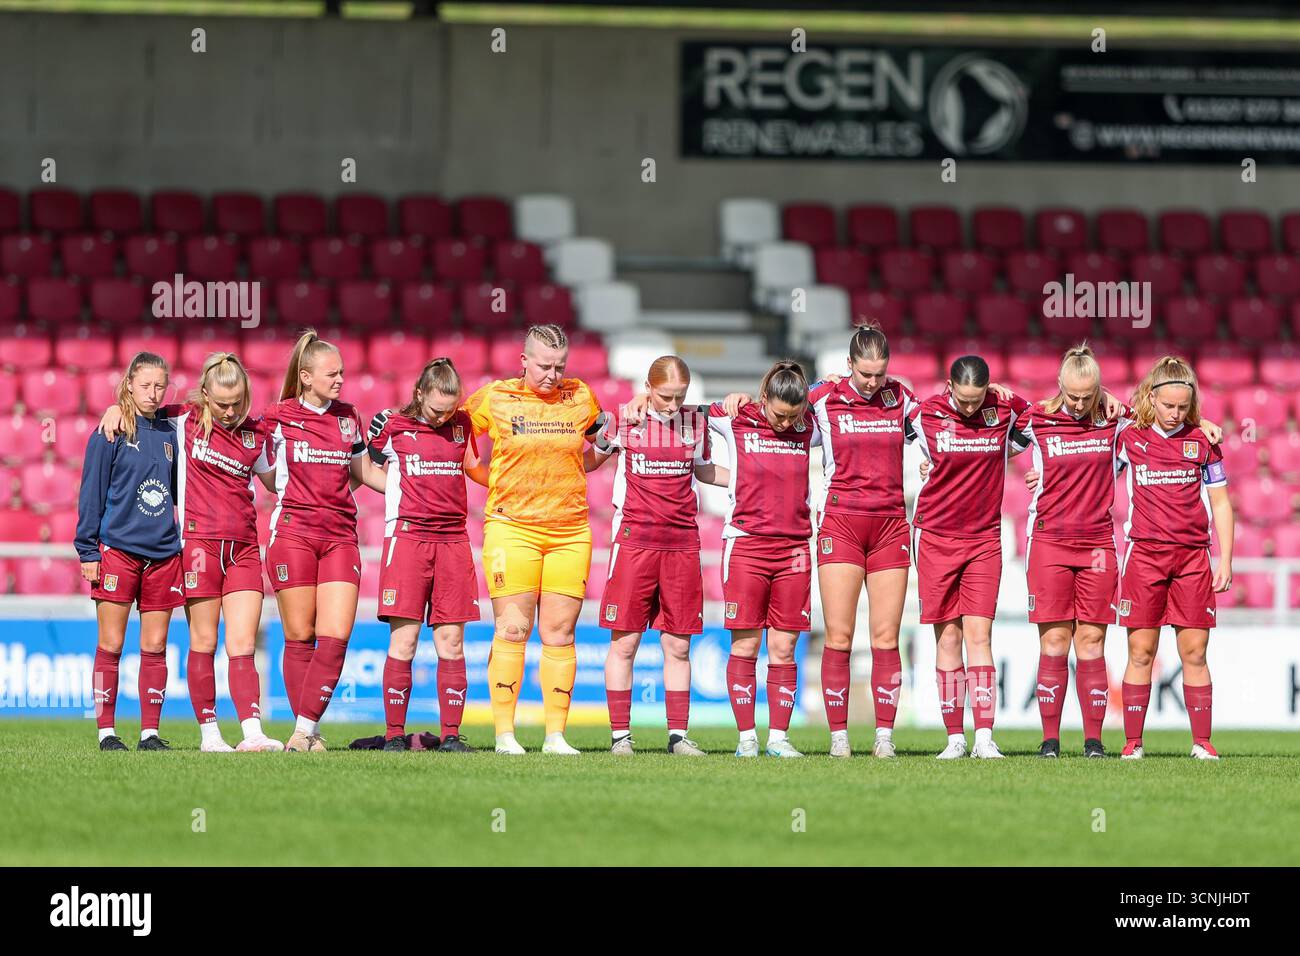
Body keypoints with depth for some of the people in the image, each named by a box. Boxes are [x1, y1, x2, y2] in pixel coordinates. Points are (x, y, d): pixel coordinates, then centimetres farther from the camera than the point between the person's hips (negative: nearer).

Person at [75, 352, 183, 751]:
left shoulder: (170, 432, 10)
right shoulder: (110, 434, -3)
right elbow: (91, 494, -2)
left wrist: (185, 542, 17)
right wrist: (87, 551, -6)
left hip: (163, 553, 4)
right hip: (117, 549, -4)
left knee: (155, 647, 4)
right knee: (111, 646, -1)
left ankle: (150, 731, 9)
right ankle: (106, 731, 3)